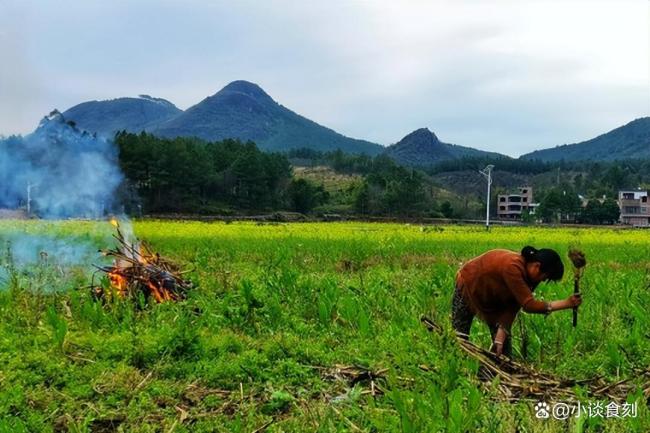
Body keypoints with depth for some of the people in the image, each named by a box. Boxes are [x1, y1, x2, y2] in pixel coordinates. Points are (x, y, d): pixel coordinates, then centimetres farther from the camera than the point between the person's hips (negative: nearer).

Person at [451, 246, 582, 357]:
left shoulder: (530, 277, -16)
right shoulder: (512, 267, -39)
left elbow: (513, 306, -18)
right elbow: (529, 305, -38)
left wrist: (500, 336, -27)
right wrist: (566, 303, -38)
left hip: (495, 297, 7)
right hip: (469, 286, -7)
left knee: (504, 342, 0)